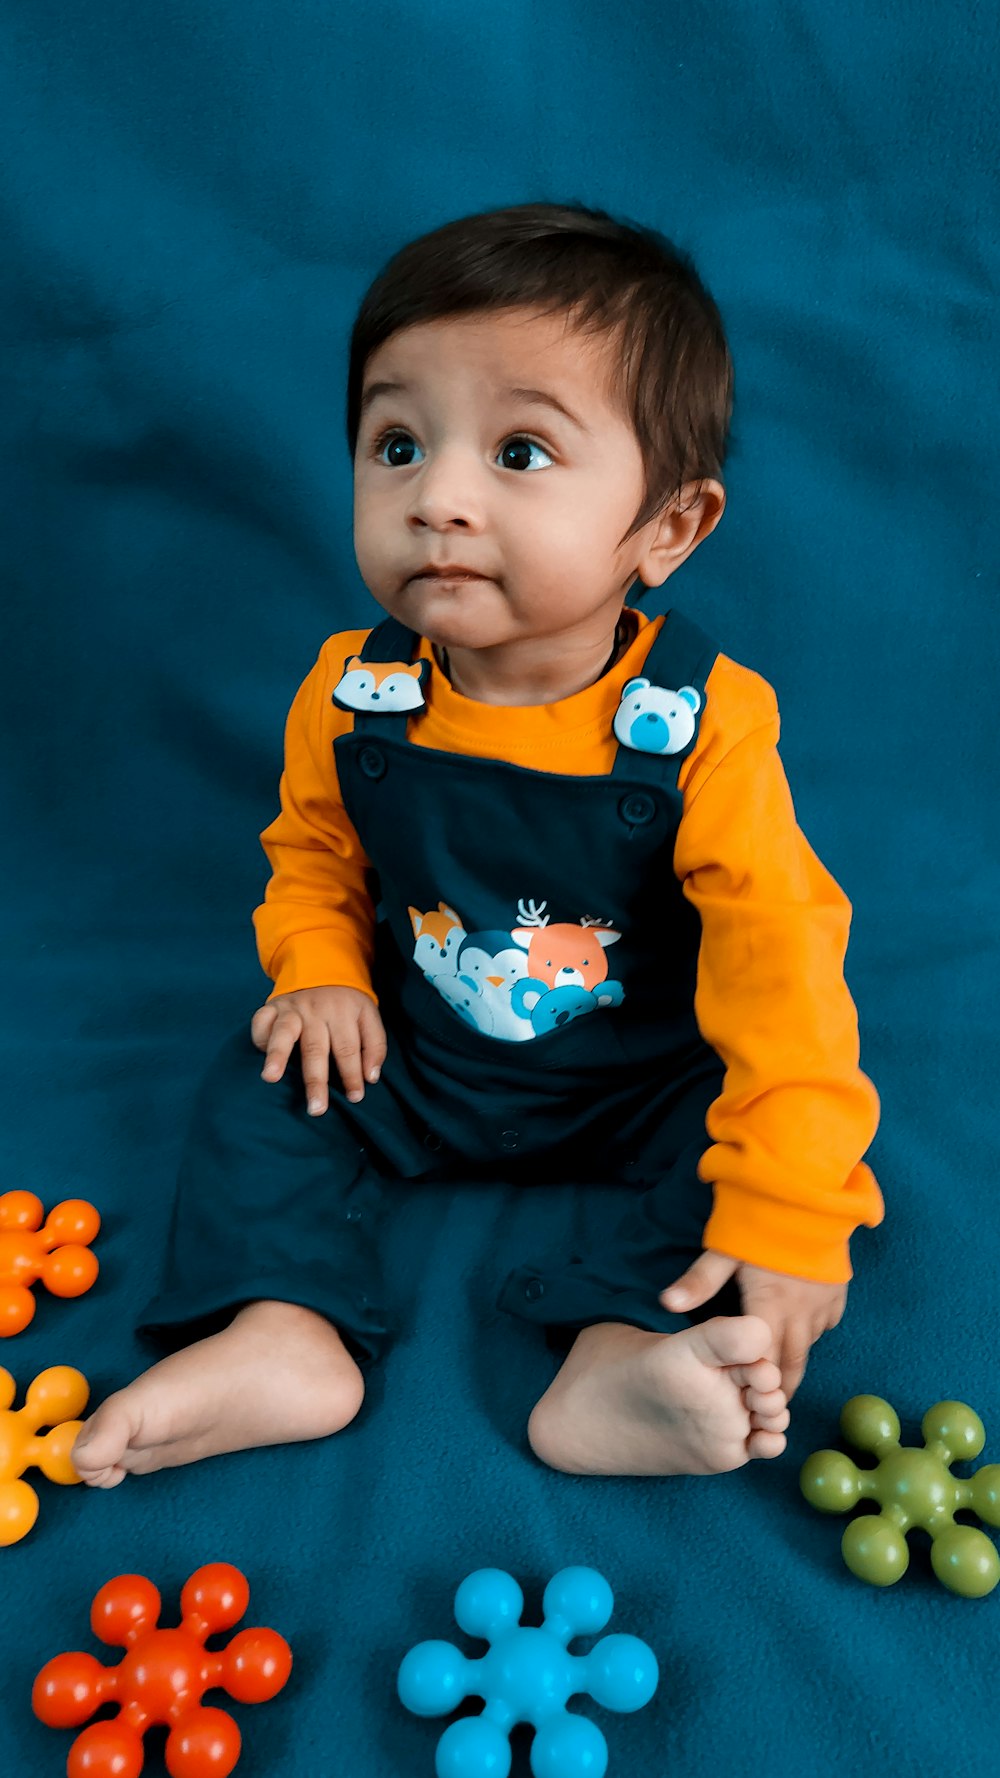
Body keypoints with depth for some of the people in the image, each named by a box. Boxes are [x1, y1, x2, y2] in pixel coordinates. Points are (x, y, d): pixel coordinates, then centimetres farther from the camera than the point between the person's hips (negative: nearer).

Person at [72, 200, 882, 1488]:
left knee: (760, 1123, -21)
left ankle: (621, 1353, -29)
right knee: (260, 1086, -10)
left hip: (644, 1080, -2)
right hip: (416, 1065, 2)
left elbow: (777, 958, -25)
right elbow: (312, 853, 5)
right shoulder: (350, 700, -15)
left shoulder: (704, 727, -25)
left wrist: (785, 1217, -28)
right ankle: (282, 1333, -14)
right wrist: (321, 971, -15)